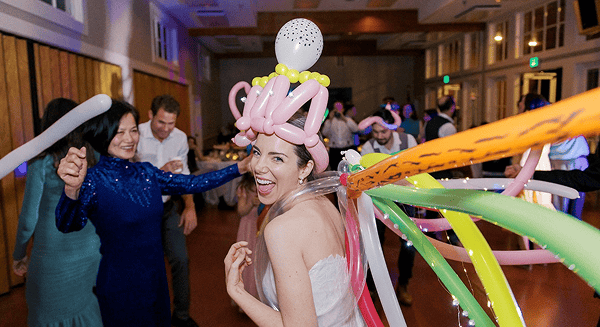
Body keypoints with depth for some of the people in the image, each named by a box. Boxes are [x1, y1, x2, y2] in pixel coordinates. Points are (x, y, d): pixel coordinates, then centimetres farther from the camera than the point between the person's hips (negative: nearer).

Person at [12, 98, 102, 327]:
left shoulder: (42, 164, -14)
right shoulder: (92, 159, -3)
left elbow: (29, 218, -10)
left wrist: (19, 255, 5)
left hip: (53, 257, -3)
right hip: (91, 253, 4)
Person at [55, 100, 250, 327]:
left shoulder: (146, 172, 1)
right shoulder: (93, 180, -16)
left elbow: (193, 183, 2)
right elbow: (69, 224, -33)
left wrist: (241, 167, -3)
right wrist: (72, 190, -55)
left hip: (157, 277, 5)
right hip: (120, 285, -5)